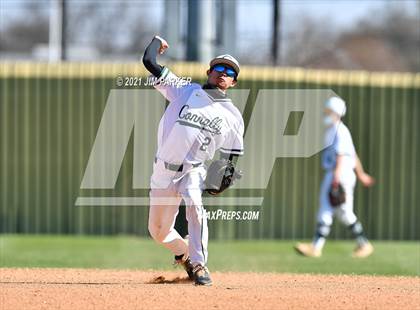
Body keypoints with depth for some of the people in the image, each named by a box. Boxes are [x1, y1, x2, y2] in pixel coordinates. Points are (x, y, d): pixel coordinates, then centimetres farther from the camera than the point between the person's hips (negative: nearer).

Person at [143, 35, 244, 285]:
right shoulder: (184, 91, 1)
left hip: (193, 171, -2)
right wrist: (158, 41, 17)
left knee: (194, 205, -33)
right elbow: (149, 61, -2)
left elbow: (232, 155, 9)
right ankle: (183, 252, 40)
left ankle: (199, 265, -29)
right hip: (164, 171, 2)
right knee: (158, 231, 8)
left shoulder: (233, 116, 4)